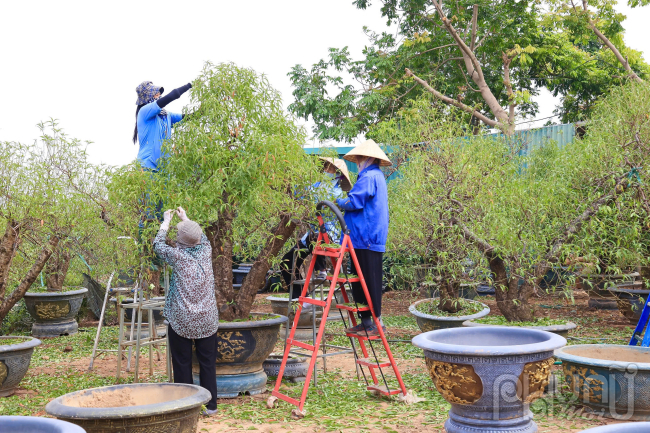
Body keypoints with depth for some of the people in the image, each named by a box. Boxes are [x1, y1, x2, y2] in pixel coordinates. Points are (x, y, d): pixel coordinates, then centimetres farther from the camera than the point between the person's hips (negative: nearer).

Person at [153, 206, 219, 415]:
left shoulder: (177, 255, -10)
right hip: (207, 320, 3)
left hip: (181, 320, -3)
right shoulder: (205, 251, -1)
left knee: (182, 364, 6)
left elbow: (158, 244, 10)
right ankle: (210, 404, 14)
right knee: (207, 362, 8)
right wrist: (185, 218, 34)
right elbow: (202, 236, 23)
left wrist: (166, 222, 24)